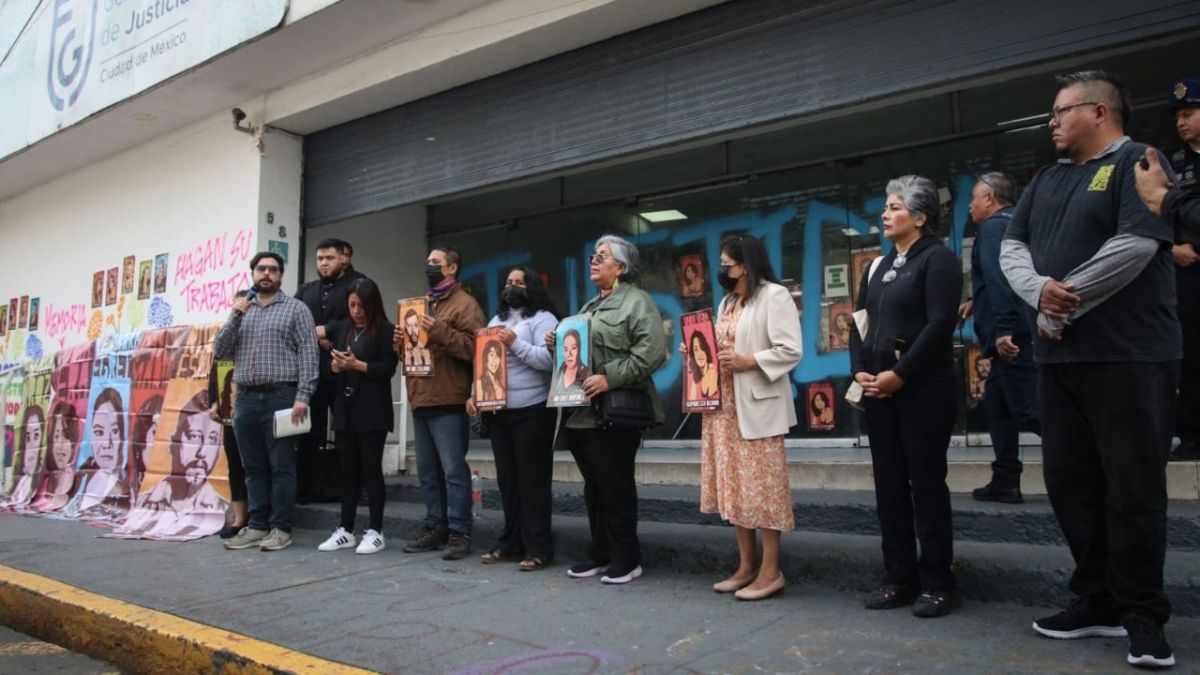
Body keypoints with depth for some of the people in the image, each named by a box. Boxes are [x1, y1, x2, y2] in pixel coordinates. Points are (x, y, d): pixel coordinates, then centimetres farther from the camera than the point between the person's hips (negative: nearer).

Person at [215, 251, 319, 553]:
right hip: (245, 398, 5)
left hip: (281, 396, -5)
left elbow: (308, 354, -5)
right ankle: (256, 525, 17)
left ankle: (281, 528, 5)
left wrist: (302, 397, -15)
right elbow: (220, 351, 11)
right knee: (254, 467, 9)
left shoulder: (296, 309, 3)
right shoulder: (241, 309, 18)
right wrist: (234, 318, -3)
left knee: (281, 466, -1)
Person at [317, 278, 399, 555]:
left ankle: (375, 531, 6)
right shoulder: (342, 330, 15)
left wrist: (357, 364, -19)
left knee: (371, 469, -2)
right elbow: (331, 364, 17)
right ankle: (346, 530, 16)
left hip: (372, 411, -6)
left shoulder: (385, 330, -4)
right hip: (345, 408, 6)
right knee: (348, 470, 9)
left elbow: (388, 369, -12)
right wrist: (335, 365, -5)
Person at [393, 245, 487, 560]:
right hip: (421, 400, 9)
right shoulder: (422, 304, 23)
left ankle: (459, 533, -1)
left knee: (454, 470, -6)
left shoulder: (465, 304, -3)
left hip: (448, 402, -8)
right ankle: (435, 527, 19)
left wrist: (439, 331, -21)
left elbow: (475, 347, -15)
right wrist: (403, 341, 9)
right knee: (427, 471, 11)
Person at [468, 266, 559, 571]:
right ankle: (510, 543, 22)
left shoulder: (543, 318, -4)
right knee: (507, 479, 12)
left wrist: (515, 343, -21)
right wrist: (475, 392, 6)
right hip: (498, 412, 7)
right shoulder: (496, 320, 19)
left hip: (531, 412, -7)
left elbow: (549, 360, -16)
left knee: (532, 480, -3)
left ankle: (538, 548, 3)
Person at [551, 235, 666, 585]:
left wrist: (610, 378, -22)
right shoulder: (590, 306, 22)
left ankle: (626, 558, 10)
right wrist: (557, 344, 9)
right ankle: (600, 553, 23)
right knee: (594, 486, 13)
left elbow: (651, 352, -18)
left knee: (616, 486, -2)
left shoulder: (637, 301, -4)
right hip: (582, 411, 8)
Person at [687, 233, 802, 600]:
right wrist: (698, 352, 3)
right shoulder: (727, 303, 19)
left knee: (762, 487, -3)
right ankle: (746, 565, 19)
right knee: (733, 486, 10)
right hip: (724, 405, 8)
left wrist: (747, 361, -20)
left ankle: (771, 570, 6)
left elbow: (791, 349, -14)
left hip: (757, 406, -8)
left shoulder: (774, 295, -6)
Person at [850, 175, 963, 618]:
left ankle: (938, 583, 9)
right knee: (889, 483, 8)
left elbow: (940, 324, -15)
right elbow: (858, 322, 14)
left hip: (923, 389, -7)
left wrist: (899, 374, -17)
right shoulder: (879, 266, 17)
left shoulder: (937, 259, -4)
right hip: (878, 390, 7)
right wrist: (860, 371, -1)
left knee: (926, 482, -2)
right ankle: (900, 579, 17)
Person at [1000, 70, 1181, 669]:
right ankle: (1098, 600, 22)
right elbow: (1012, 246, 11)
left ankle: (1143, 615, 12)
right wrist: (1039, 290, -10)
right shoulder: (1047, 179, 19)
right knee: (1069, 481, 9)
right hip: (1058, 355, 7)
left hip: (1129, 357, -7)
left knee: (1133, 488, -2)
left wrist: (1063, 305, -11)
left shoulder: (1137, 162, -4)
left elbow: (1136, 246, -17)